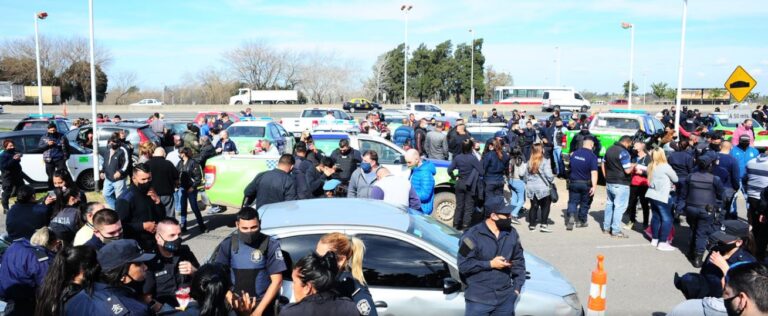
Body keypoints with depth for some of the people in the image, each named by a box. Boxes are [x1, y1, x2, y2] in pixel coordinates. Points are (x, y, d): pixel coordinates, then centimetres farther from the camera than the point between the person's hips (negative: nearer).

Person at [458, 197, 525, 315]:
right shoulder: (473, 235, -15)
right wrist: (490, 264, -16)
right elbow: (463, 265, -17)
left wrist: (517, 287, 6)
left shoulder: (512, 234, 2)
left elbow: (518, 261, 11)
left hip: (506, 298, 5)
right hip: (479, 299, -5)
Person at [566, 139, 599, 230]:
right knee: (585, 203, 14)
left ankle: (570, 215, -15)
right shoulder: (592, 156, -14)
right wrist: (594, 186, -22)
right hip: (586, 184, -3)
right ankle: (581, 221, 23)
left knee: (572, 201, 9)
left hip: (574, 182, 3)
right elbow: (594, 172, -21)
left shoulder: (574, 153, 0)